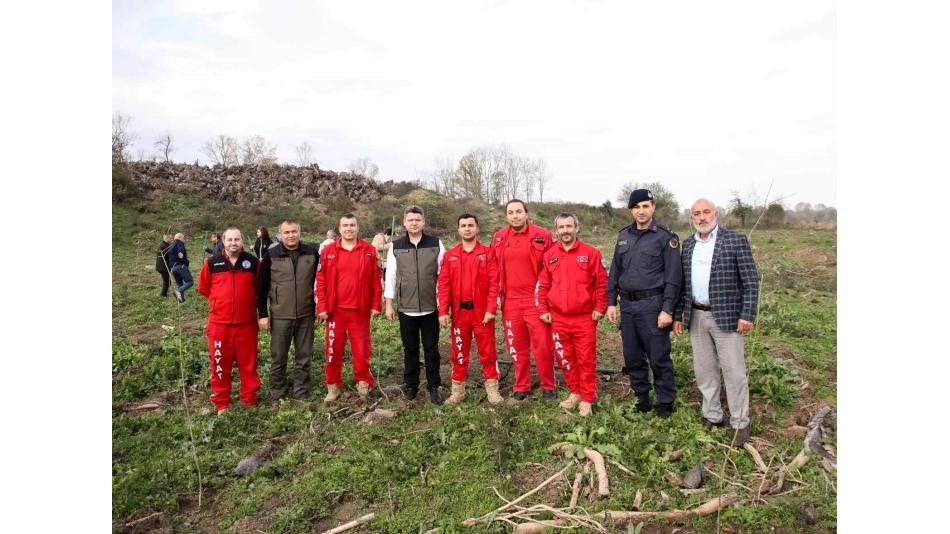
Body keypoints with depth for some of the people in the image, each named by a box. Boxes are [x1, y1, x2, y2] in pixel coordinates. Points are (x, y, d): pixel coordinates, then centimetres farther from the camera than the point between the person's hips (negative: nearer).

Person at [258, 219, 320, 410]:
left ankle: (301, 395, 22)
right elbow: (262, 287, 0)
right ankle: (276, 396, 23)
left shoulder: (312, 253, 0)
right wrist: (263, 314, -3)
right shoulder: (271, 255, -3)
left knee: (304, 357, 9)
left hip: (306, 315, 1)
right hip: (280, 316, -1)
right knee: (278, 358, 9)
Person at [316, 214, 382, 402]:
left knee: (361, 349, 7)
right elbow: (321, 282, 1)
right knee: (334, 349, 9)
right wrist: (322, 307, -3)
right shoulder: (328, 251, 1)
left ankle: (363, 383, 24)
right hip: (335, 310, 1)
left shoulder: (369, 251, 0)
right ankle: (333, 386, 24)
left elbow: (376, 281, 1)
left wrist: (376, 305, -2)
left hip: (360, 310, -1)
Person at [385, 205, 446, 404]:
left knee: (431, 349, 7)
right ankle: (411, 385, 26)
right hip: (406, 309, 1)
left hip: (431, 308, -1)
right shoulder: (396, 246, 3)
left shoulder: (436, 244, 0)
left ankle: (433, 387, 19)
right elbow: (390, 276, 5)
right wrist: (389, 305, 2)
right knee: (410, 349, 11)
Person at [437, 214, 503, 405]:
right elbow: (444, 285, 2)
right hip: (459, 312, 2)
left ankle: (492, 390, 17)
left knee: (487, 351, 6)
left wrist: (491, 309, -13)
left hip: (482, 311, -2)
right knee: (459, 352, 11)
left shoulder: (487, 253, 0)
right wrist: (443, 311, -6)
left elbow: (494, 283, -5)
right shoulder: (449, 256, 6)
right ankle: (457, 391, 22)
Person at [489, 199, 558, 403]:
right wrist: (497, 294, 9)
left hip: (536, 301, -3)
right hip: (510, 302, 4)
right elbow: (494, 269, 14)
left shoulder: (543, 236, -5)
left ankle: (549, 387, 20)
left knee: (542, 346, 2)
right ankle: (521, 388, 25)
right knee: (516, 348, 11)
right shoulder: (498, 238, 6)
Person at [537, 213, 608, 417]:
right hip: (558, 319, 3)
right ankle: (575, 392, 30)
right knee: (565, 359, 12)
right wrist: (543, 310, 3)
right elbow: (543, 285, 8)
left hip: (584, 318, -3)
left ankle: (587, 399, 16)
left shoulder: (591, 253, -3)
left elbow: (602, 283, -3)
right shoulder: (549, 255, 6)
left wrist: (600, 308, -7)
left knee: (586, 360, 3)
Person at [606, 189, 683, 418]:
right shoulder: (623, 236, 10)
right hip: (627, 304, 5)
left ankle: (666, 402, 18)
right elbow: (615, 271, 13)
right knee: (632, 356, 13)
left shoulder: (665, 236, -6)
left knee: (658, 357, 2)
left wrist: (667, 309, -14)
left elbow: (673, 277, -9)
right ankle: (641, 396, 30)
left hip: (652, 304, -5)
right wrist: (611, 302, 8)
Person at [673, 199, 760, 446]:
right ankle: (712, 416, 28)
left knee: (734, 372, 3)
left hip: (727, 316, -4)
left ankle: (741, 423, 18)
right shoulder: (688, 244, 9)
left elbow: (751, 281, -7)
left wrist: (747, 315, -14)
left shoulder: (736, 240, -5)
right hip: (696, 317, 5)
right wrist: (677, 315, 9)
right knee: (704, 370, 13)